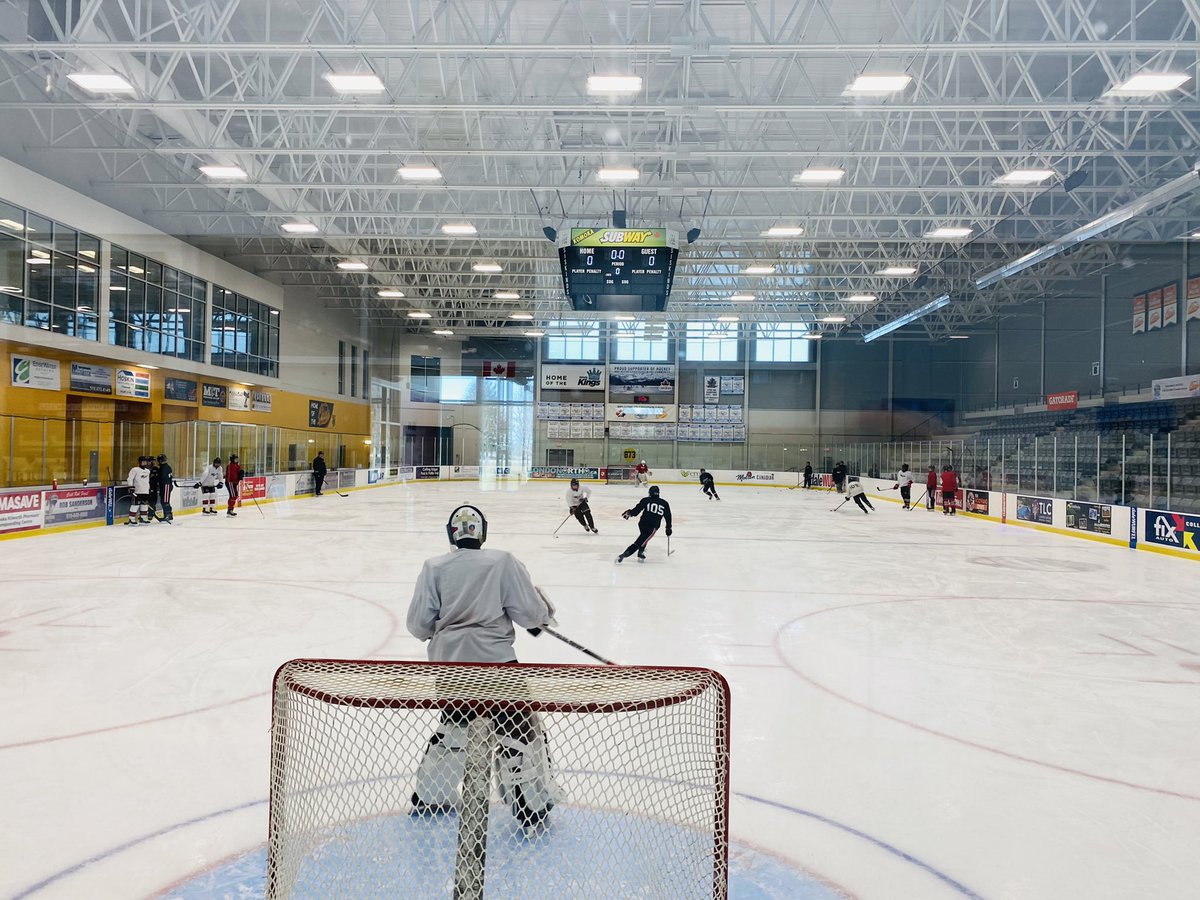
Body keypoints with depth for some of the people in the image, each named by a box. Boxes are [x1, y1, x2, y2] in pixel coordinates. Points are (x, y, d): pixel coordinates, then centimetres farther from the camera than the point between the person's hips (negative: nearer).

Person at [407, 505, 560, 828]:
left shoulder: (433, 567, 2)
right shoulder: (503, 562, -5)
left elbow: (418, 624, 3)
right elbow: (529, 612, -6)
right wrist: (545, 613, 15)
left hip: (448, 662, 5)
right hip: (493, 660, -4)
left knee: (453, 725, 25)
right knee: (518, 729, 8)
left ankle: (426, 796, 34)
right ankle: (532, 805, 13)